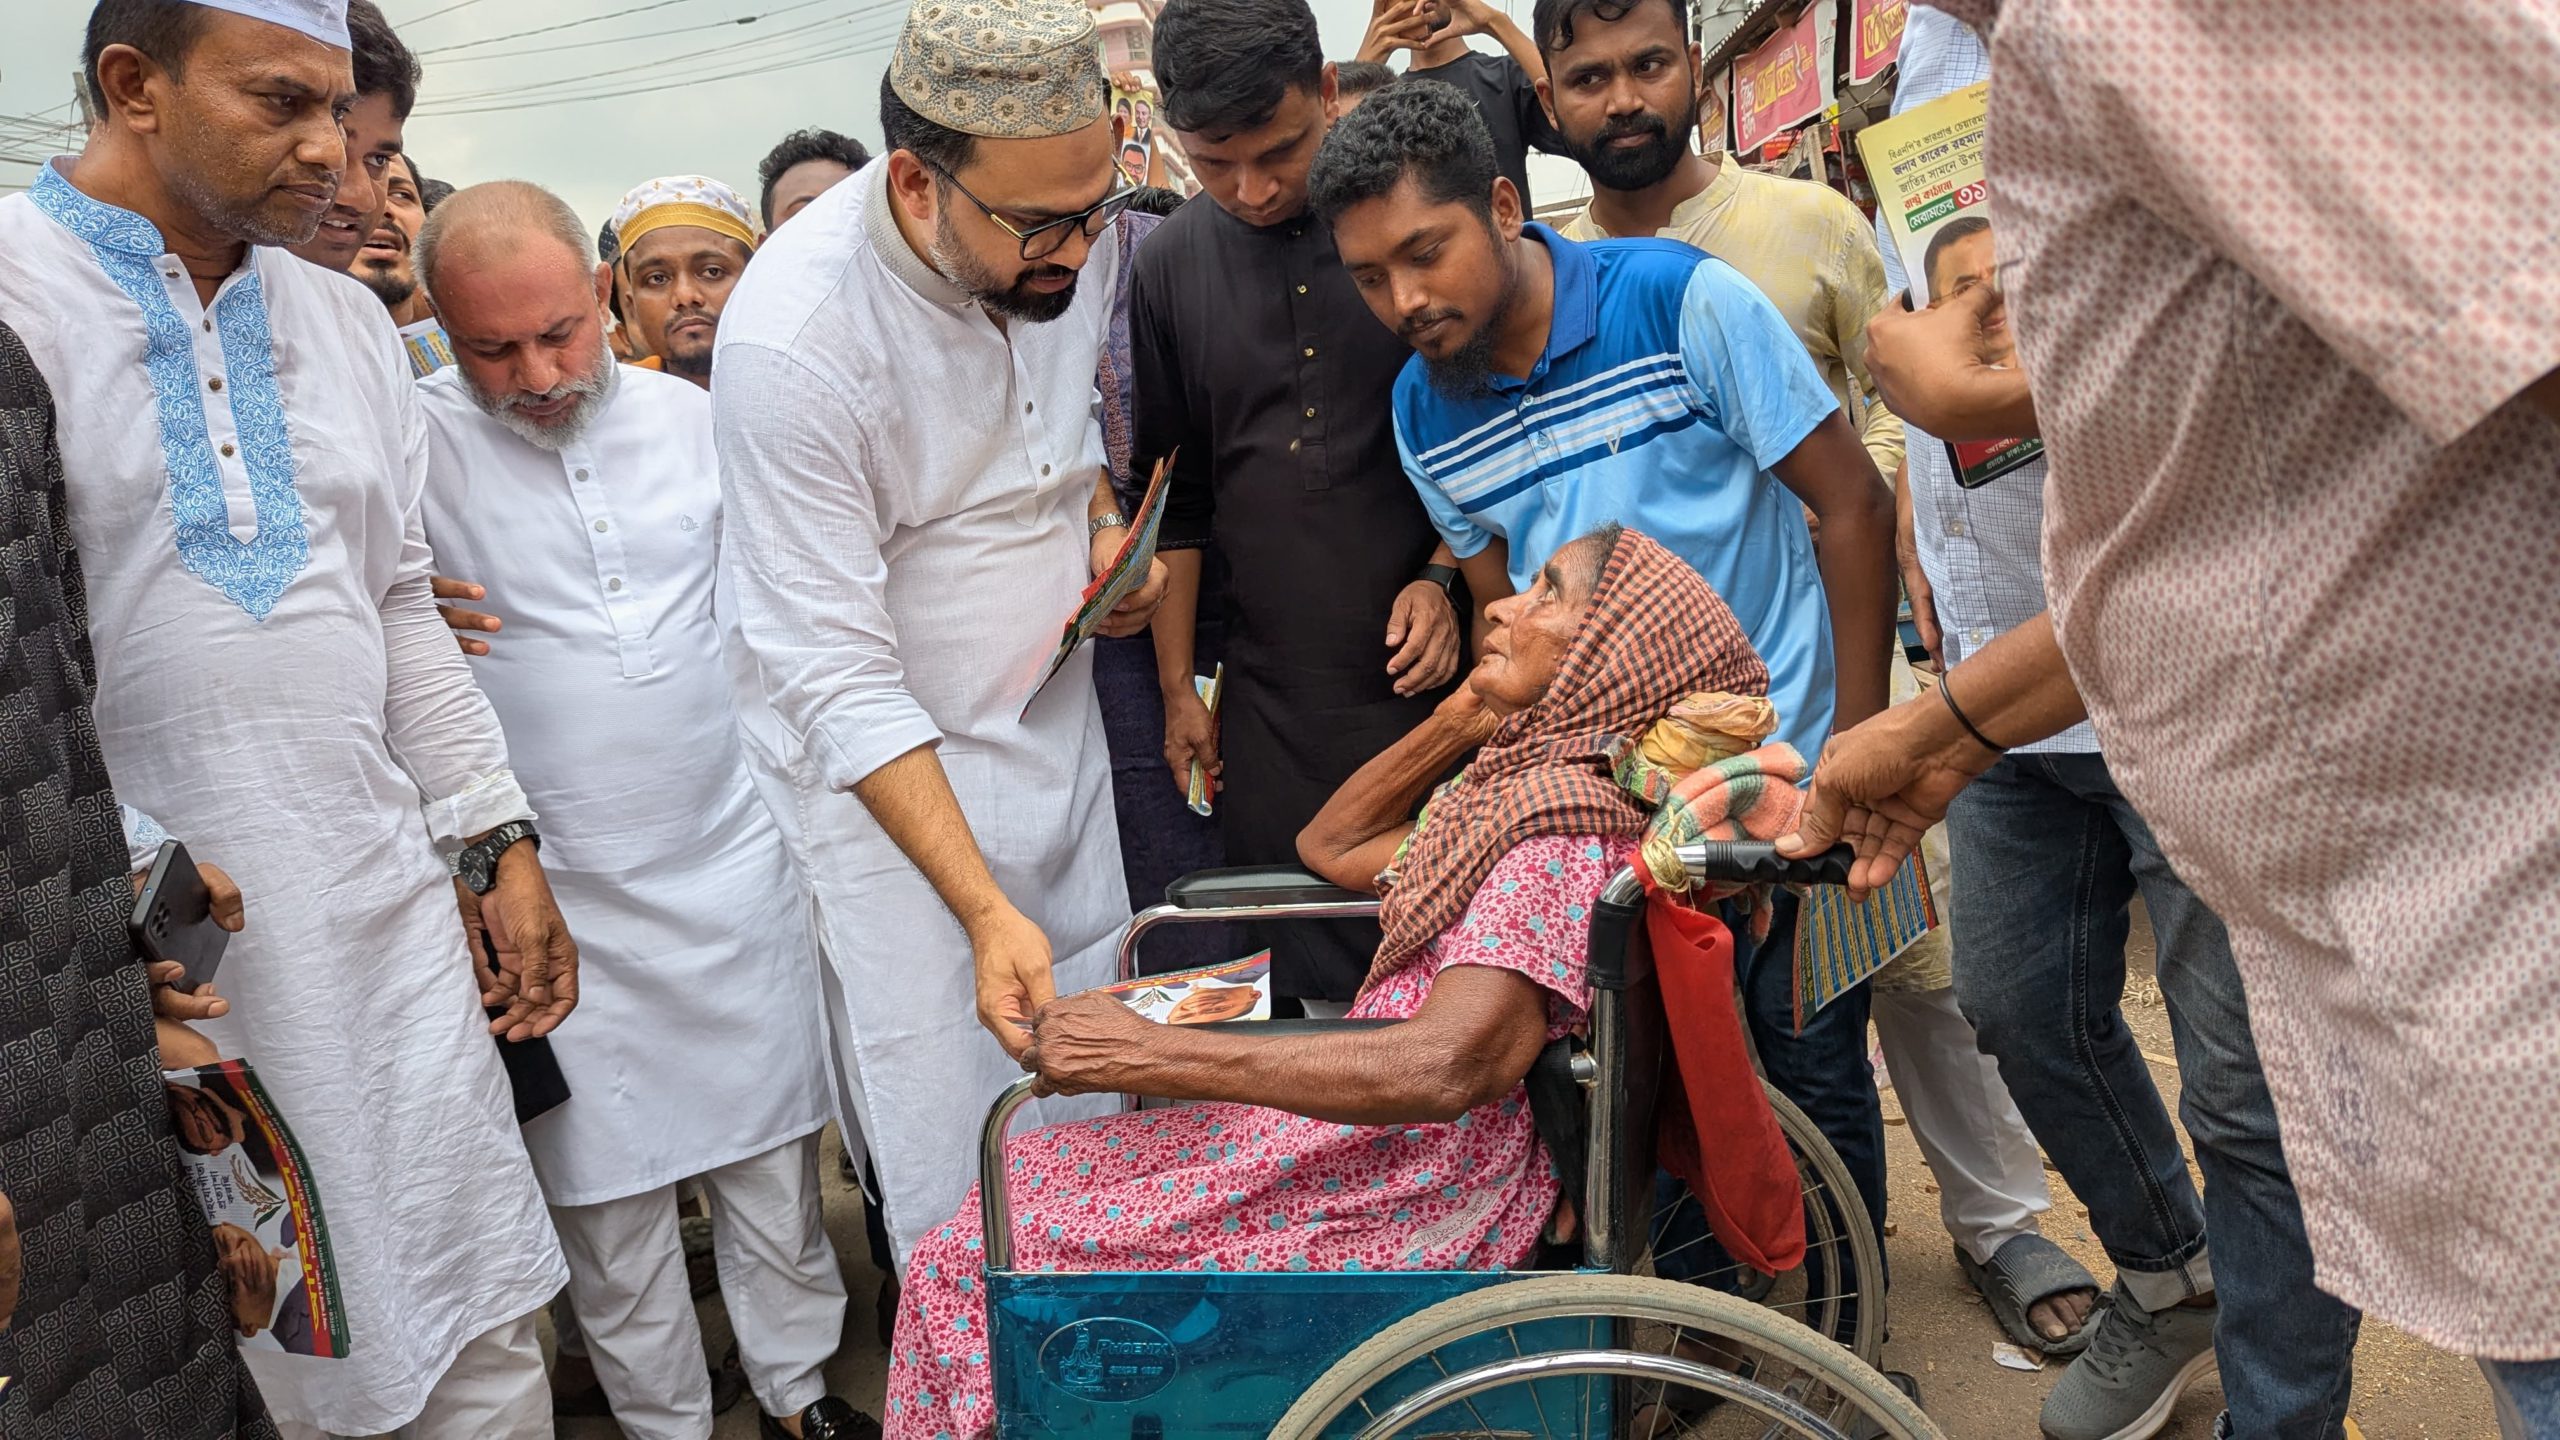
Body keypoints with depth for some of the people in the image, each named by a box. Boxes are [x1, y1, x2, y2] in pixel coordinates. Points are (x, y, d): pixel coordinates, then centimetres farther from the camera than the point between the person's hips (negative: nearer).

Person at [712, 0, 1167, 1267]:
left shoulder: (1070, 235, -7)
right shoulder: (794, 335, -26)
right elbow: (837, 675, -24)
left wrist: (1101, 521, -2)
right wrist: (986, 910, -28)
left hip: (1063, 726, 6)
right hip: (895, 778, -5)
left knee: (1100, 1121, 14)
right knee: (950, 1159, -1)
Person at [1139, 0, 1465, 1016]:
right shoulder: (1170, 268, 6)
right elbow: (1176, 494, 13)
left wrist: (1446, 576, -8)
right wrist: (1177, 687, 12)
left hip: (1431, 666, -2)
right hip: (1270, 694, 2)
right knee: (1315, 983, 5)